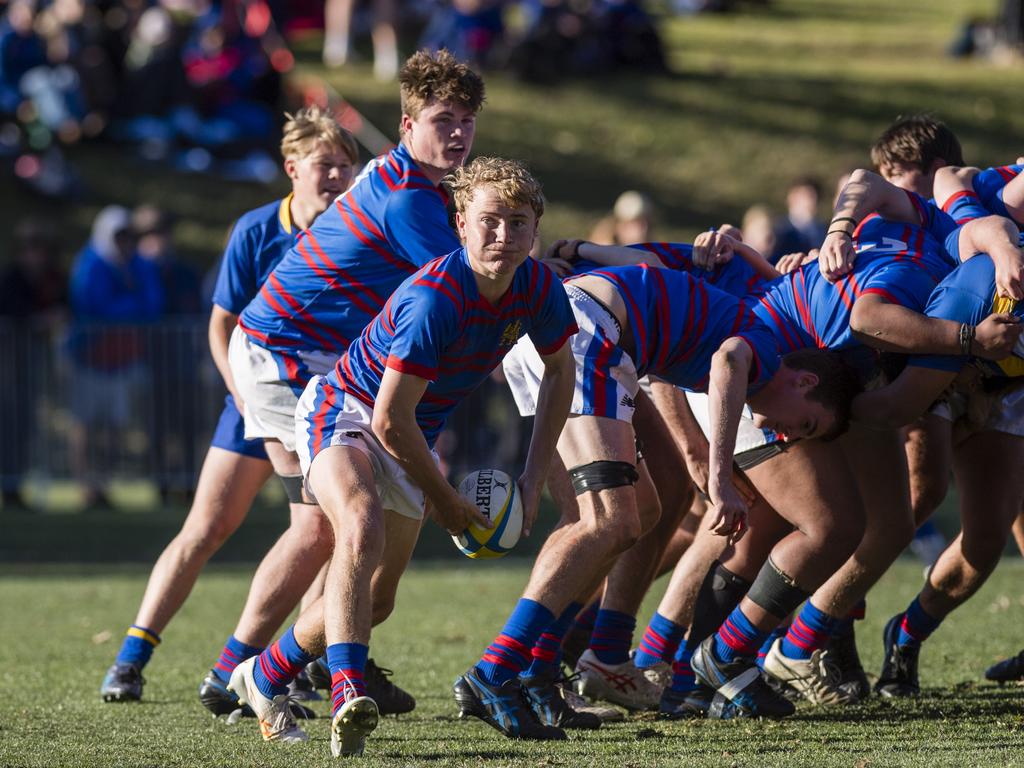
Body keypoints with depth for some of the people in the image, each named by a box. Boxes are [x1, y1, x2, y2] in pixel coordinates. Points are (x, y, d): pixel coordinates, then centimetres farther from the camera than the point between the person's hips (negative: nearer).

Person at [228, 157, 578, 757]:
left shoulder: (540, 287, -13)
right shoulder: (433, 298, -33)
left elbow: (559, 372, 8)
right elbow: (390, 420, -29)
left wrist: (535, 477, 3)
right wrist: (446, 500, -16)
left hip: (411, 437, 8)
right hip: (344, 410, -8)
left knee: (378, 592, 10)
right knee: (362, 529, -36)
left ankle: (264, 677, 33)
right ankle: (349, 696, -50)